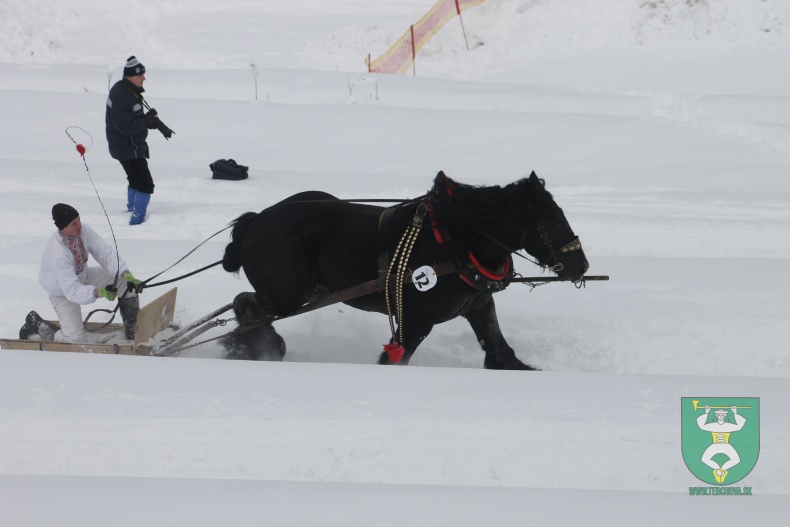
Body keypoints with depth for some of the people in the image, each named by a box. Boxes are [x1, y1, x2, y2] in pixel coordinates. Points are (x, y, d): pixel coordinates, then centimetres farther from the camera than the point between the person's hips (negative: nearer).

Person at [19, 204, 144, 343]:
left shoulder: (83, 231, -21)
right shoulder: (58, 254, -39)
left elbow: (106, 253, -20)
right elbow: (72, 291, -38)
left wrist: (126, 274, -35)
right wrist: (98, 292, -52)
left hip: (82, 277, 7)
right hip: (63, 293, -7)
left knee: (125, 280, -6)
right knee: (77, 341, -13)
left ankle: (132, 329, 13)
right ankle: (36, 325, 12)